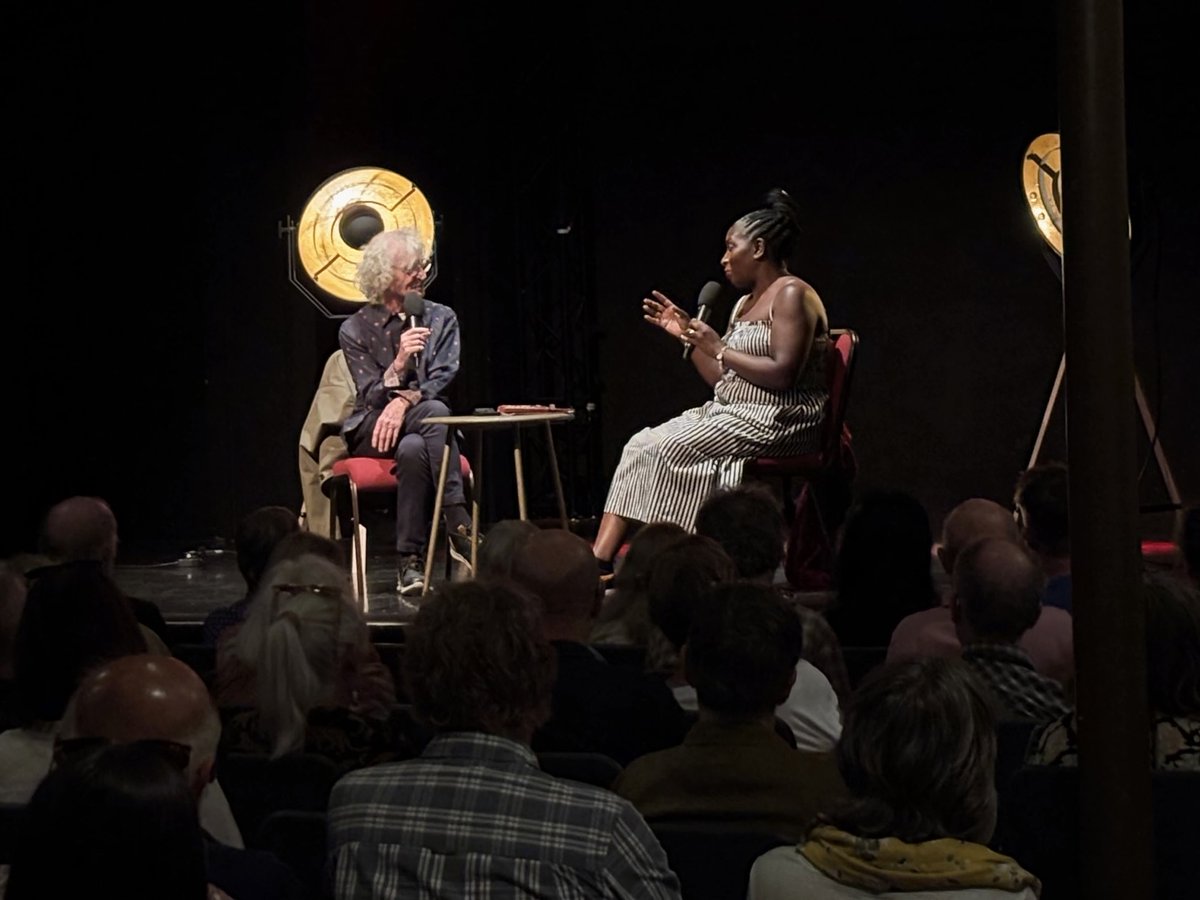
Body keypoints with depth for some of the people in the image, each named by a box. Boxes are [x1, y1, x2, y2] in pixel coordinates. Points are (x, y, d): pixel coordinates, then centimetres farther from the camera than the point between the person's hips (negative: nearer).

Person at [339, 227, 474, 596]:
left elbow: (443, 379, -4)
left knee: (413, 449, -37)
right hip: (370, 433, -2)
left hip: (418, 430, 2)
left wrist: (405, 401, -24)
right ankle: (459, 528, -41)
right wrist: (398, 363, -25)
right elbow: (371, 397, -5)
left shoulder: (441, 318, 8)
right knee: (434, 412, -34)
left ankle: (411, 563, -38)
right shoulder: (356, 329, 2)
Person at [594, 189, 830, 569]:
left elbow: (782, 374, -21)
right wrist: (687, 335, 14)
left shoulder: (791, 295, -9)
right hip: (730, 413, 9)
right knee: (641, 446, -8)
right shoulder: (745, 304, 21)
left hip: (777, 420, -9)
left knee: (671, 450, -22)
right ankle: (599, 557, -19)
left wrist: (719, 348, -13)